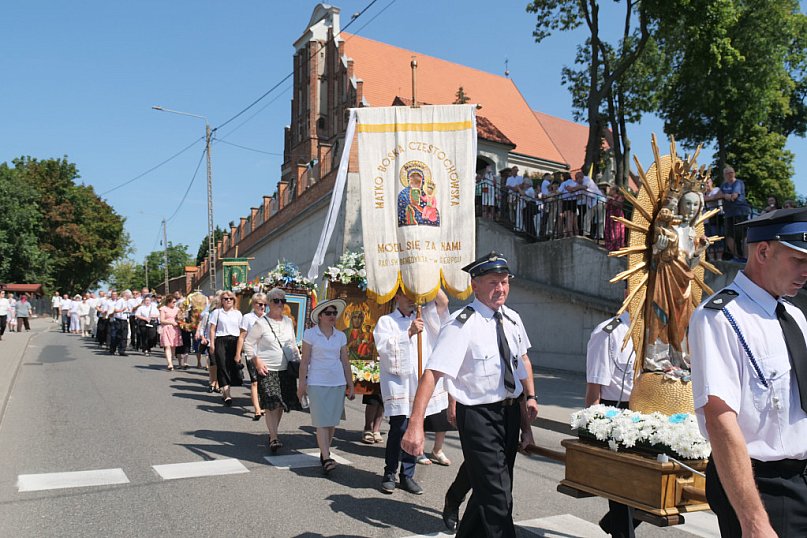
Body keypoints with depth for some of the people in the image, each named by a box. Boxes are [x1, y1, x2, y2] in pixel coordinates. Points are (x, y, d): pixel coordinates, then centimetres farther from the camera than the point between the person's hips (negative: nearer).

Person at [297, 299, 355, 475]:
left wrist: (350, 385, 10)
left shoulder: (340, 336, 8)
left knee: (332, 421, 7)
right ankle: (326, 459, -10)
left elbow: (345, 362, 11)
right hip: (317, 383, -4)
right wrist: (302, 384, -5)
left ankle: (324, 453, 22)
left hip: (338, 383, 4)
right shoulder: (310, 334, -2)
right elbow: (304, 361, -2)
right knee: (322, 421, -7)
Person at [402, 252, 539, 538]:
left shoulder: (512, 318, 1)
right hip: (479, 415, -8)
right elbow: (432, 373, -29)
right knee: (498, 497, -5)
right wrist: (415, 425, -38)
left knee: (493, 489, 23)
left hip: (511, 411, 8)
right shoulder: (463, 324, -21)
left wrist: (530, 396, 6)